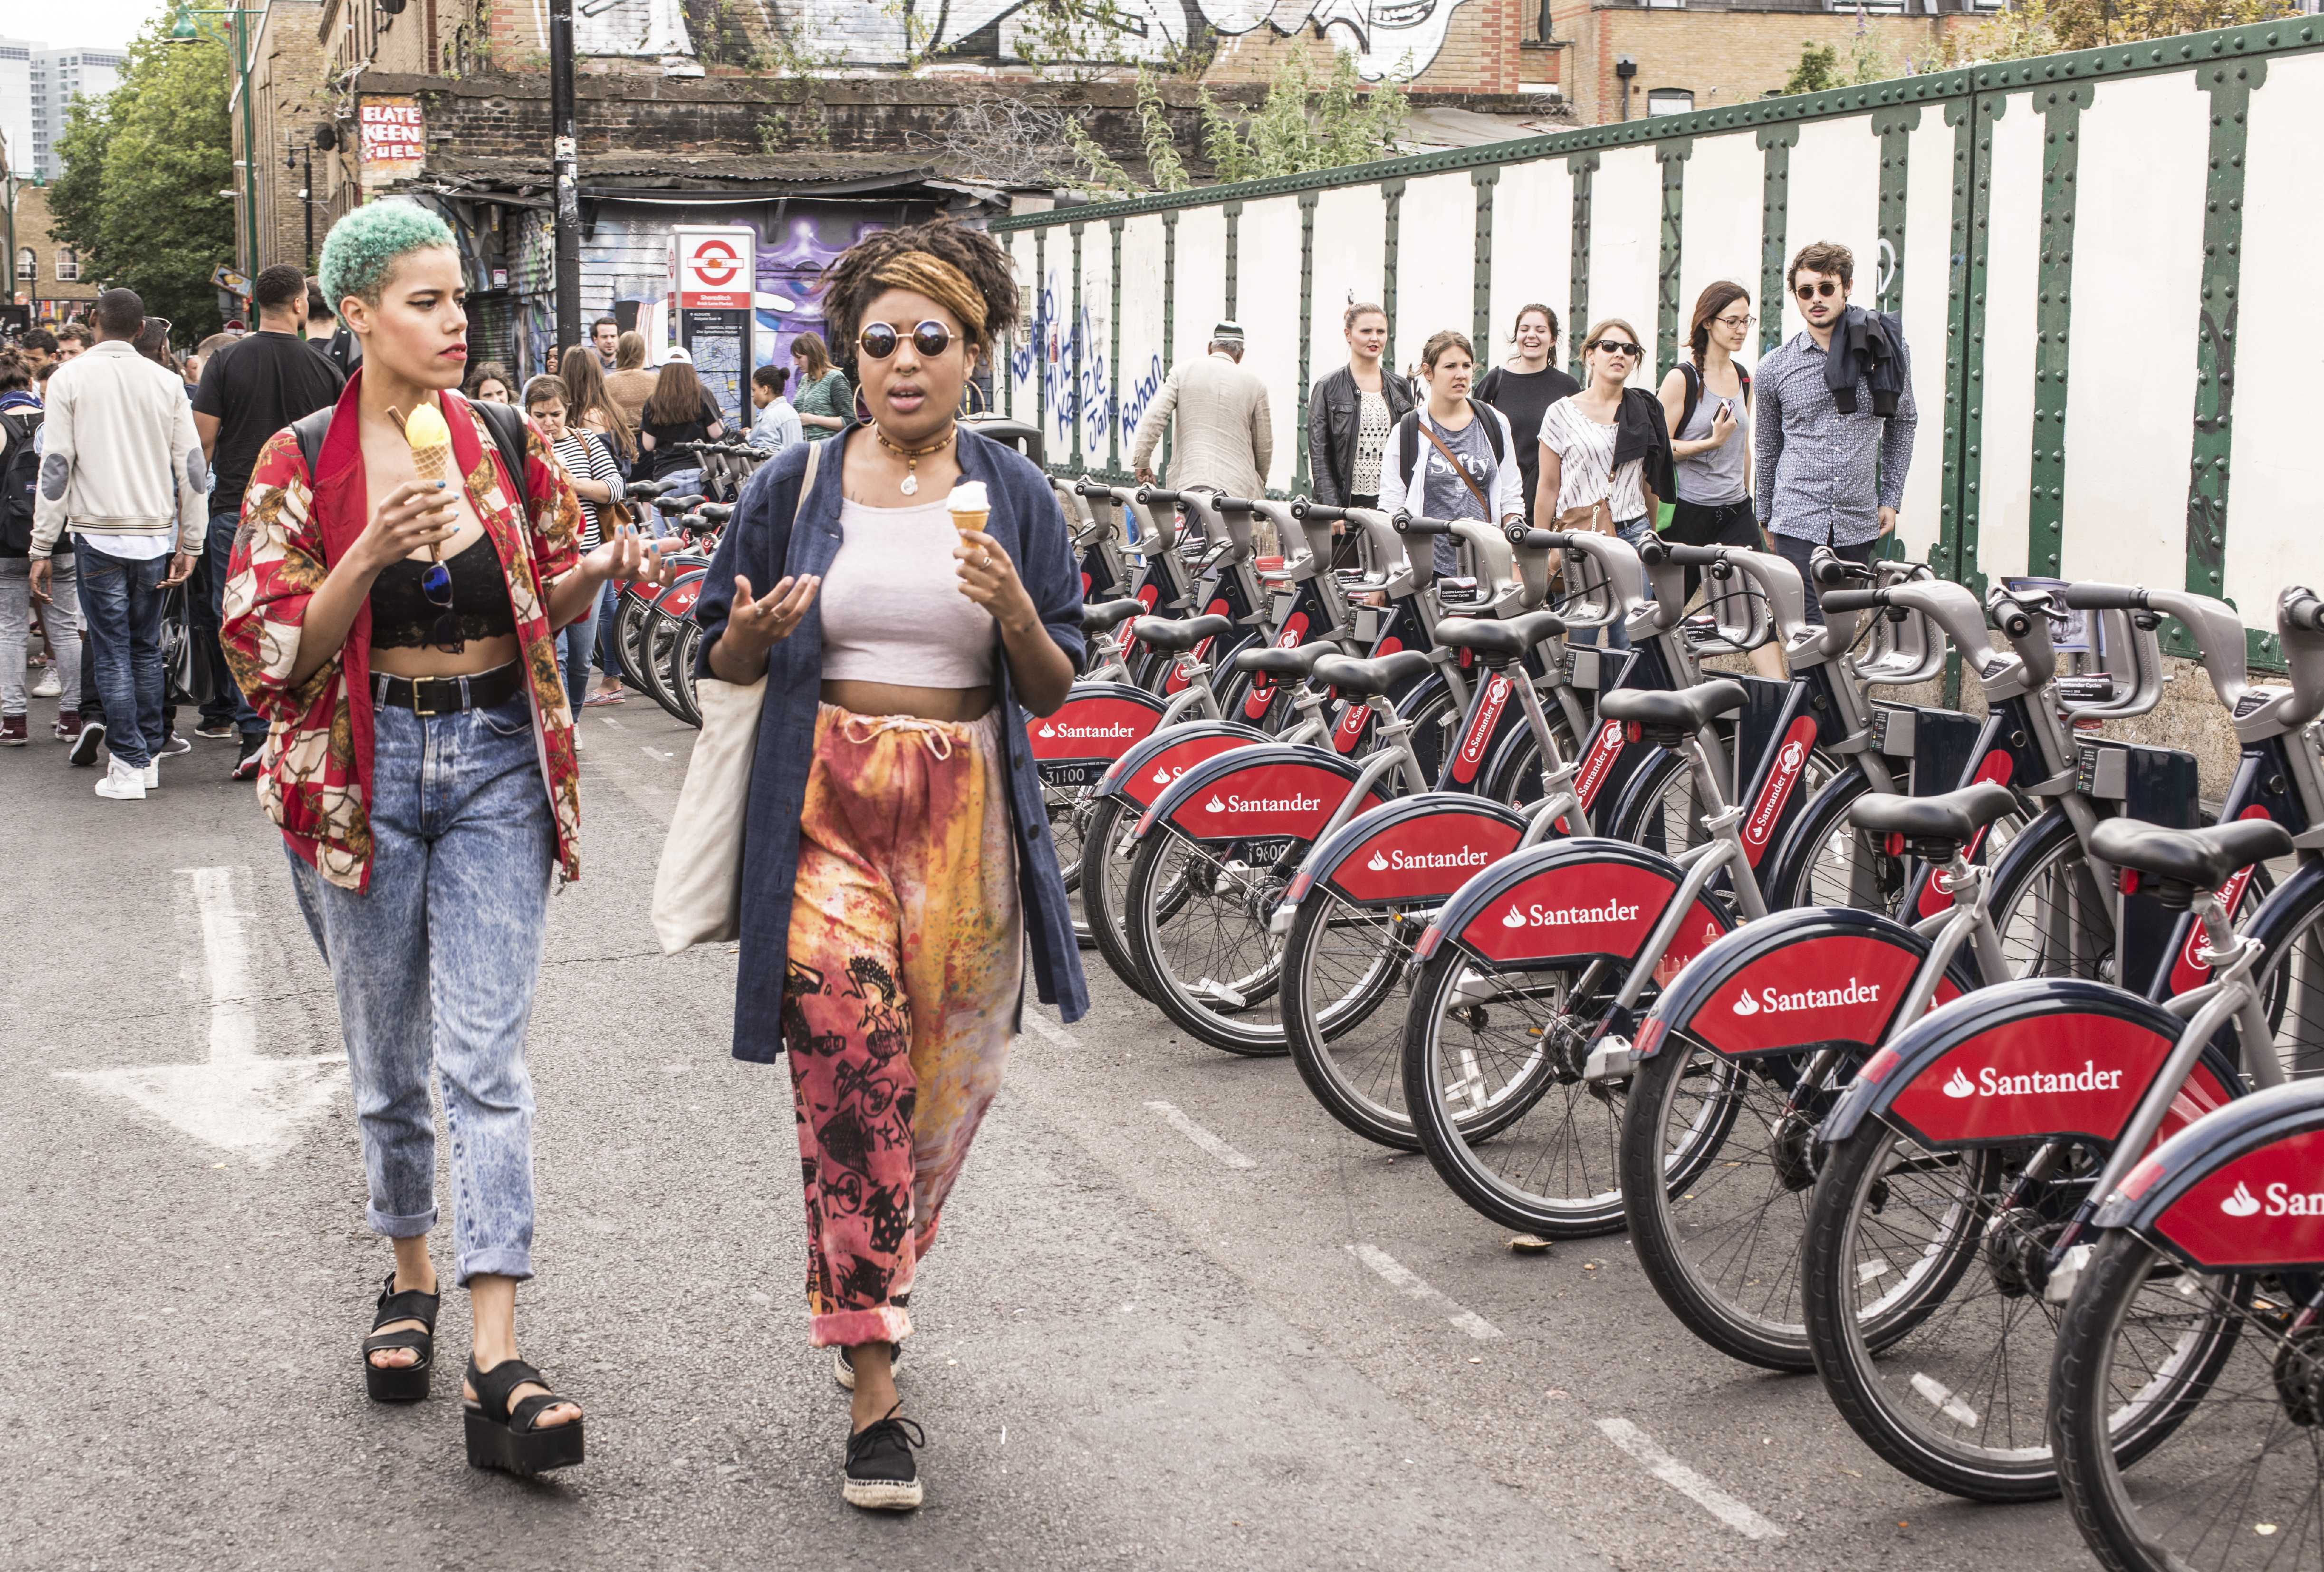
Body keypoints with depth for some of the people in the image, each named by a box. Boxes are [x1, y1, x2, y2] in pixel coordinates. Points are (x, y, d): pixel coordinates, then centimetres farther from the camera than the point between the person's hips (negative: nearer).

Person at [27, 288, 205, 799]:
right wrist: (190, 542, 10)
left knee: (112, 652, 1)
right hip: (155, 535, 3)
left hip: (99, 536, -3)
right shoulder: (166, 382, 3)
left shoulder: (70, 378, -4)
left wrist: (42, 549, -1)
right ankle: (150, 759, 16)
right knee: (147, 649, 13)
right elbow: (192, 467, 3)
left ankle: (128, 766, -1)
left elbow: (55, 467, -5)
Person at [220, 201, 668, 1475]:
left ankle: (496, 1368, -10)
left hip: (495, 760, 1)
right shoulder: (300, 464, -5)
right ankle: (411, 1278, 35)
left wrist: (598, 572, -9)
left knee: (486, 1060, -7)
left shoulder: (506, 441, 2)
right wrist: (370, 557, -24)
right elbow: (274, 653, -8)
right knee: (387, 1056, 12)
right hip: (364, 769, 0)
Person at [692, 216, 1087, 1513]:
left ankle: (868, 1297, 37)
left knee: (949, 1083, 9)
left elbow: (1055, 689, 4)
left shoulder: (1016, 494, 5)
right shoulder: (797, 485, 3)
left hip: (966, 818, 2)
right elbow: (722, 658, 9)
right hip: (829, 809, -2)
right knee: (852, 1079, -9)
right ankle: (876, 1391, -1)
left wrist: (1014, 610, -17)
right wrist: (758, 632, -14)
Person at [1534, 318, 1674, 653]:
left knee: (1631, 643, 0)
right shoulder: (1562, 413, 1)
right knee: (1578, 642, -2)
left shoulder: (1646, 411, 10)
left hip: (1633, 534, 3)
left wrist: (1652, 537, 23)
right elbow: (1549, 488, 2)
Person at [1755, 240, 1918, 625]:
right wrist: (1765, 518, 20)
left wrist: (1891, 498, 11)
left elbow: (1902, 422, 16)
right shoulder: (1775, 367, 2)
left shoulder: (1887, 349, 2)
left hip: (1859, 522, 2)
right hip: (1798, 523, -2)